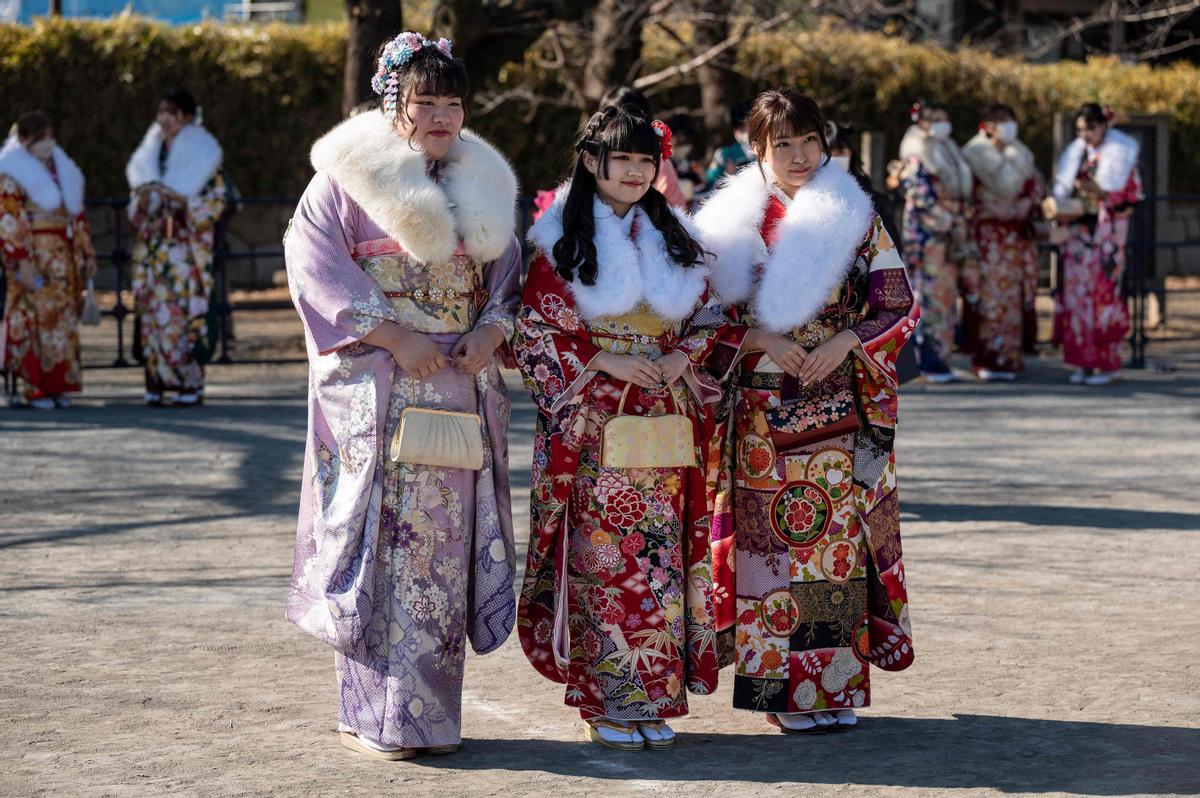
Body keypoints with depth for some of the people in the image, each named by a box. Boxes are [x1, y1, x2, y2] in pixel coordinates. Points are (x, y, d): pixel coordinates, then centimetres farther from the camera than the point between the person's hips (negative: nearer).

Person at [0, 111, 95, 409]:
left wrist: (87, 252, 16)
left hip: (65, 258, 7)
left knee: (64, 320, 5)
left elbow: (76, 214, 21)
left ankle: (58, 385, 9)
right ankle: (35, 387, -5)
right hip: (35, 257, -7)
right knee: (36, 317, -8)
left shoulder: (62, 169, 17)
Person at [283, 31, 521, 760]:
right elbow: (315, 261, -10)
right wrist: (394, 337, -16)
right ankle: (376, 713, 0)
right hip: (377, 390, -5)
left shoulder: (482, 181, 14)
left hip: (462, 383, 5)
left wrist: (492, 332, -5)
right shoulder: (349, 175, -3)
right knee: (384, 538, -6)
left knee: (447, 539, 6)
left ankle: (431, 707, 14)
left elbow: (508, 269, 16)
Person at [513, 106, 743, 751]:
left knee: (659, 558, 3)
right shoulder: (562, 240, -2)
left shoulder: (672, 238, 12)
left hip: (662, 424, 4)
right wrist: (604, 361, -14)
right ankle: (605, 704, 4)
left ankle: (651, 702, 10)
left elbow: (708, 317, 16)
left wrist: (683, 358, -3)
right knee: (601, 558, -4)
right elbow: (534, 331, -5)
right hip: (593, 426, -4)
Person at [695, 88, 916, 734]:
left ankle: (838, 684, 7)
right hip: (761, 411, 0)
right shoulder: (732, 221, 5)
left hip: (838, 407, 0)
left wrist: (844, 343, -11)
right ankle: (783, 688, 4)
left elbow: (899, 306, 4)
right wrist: (762, 338, -12)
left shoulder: (855, 215, 5)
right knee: (772, 541, -2)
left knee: (838, 540, 0)